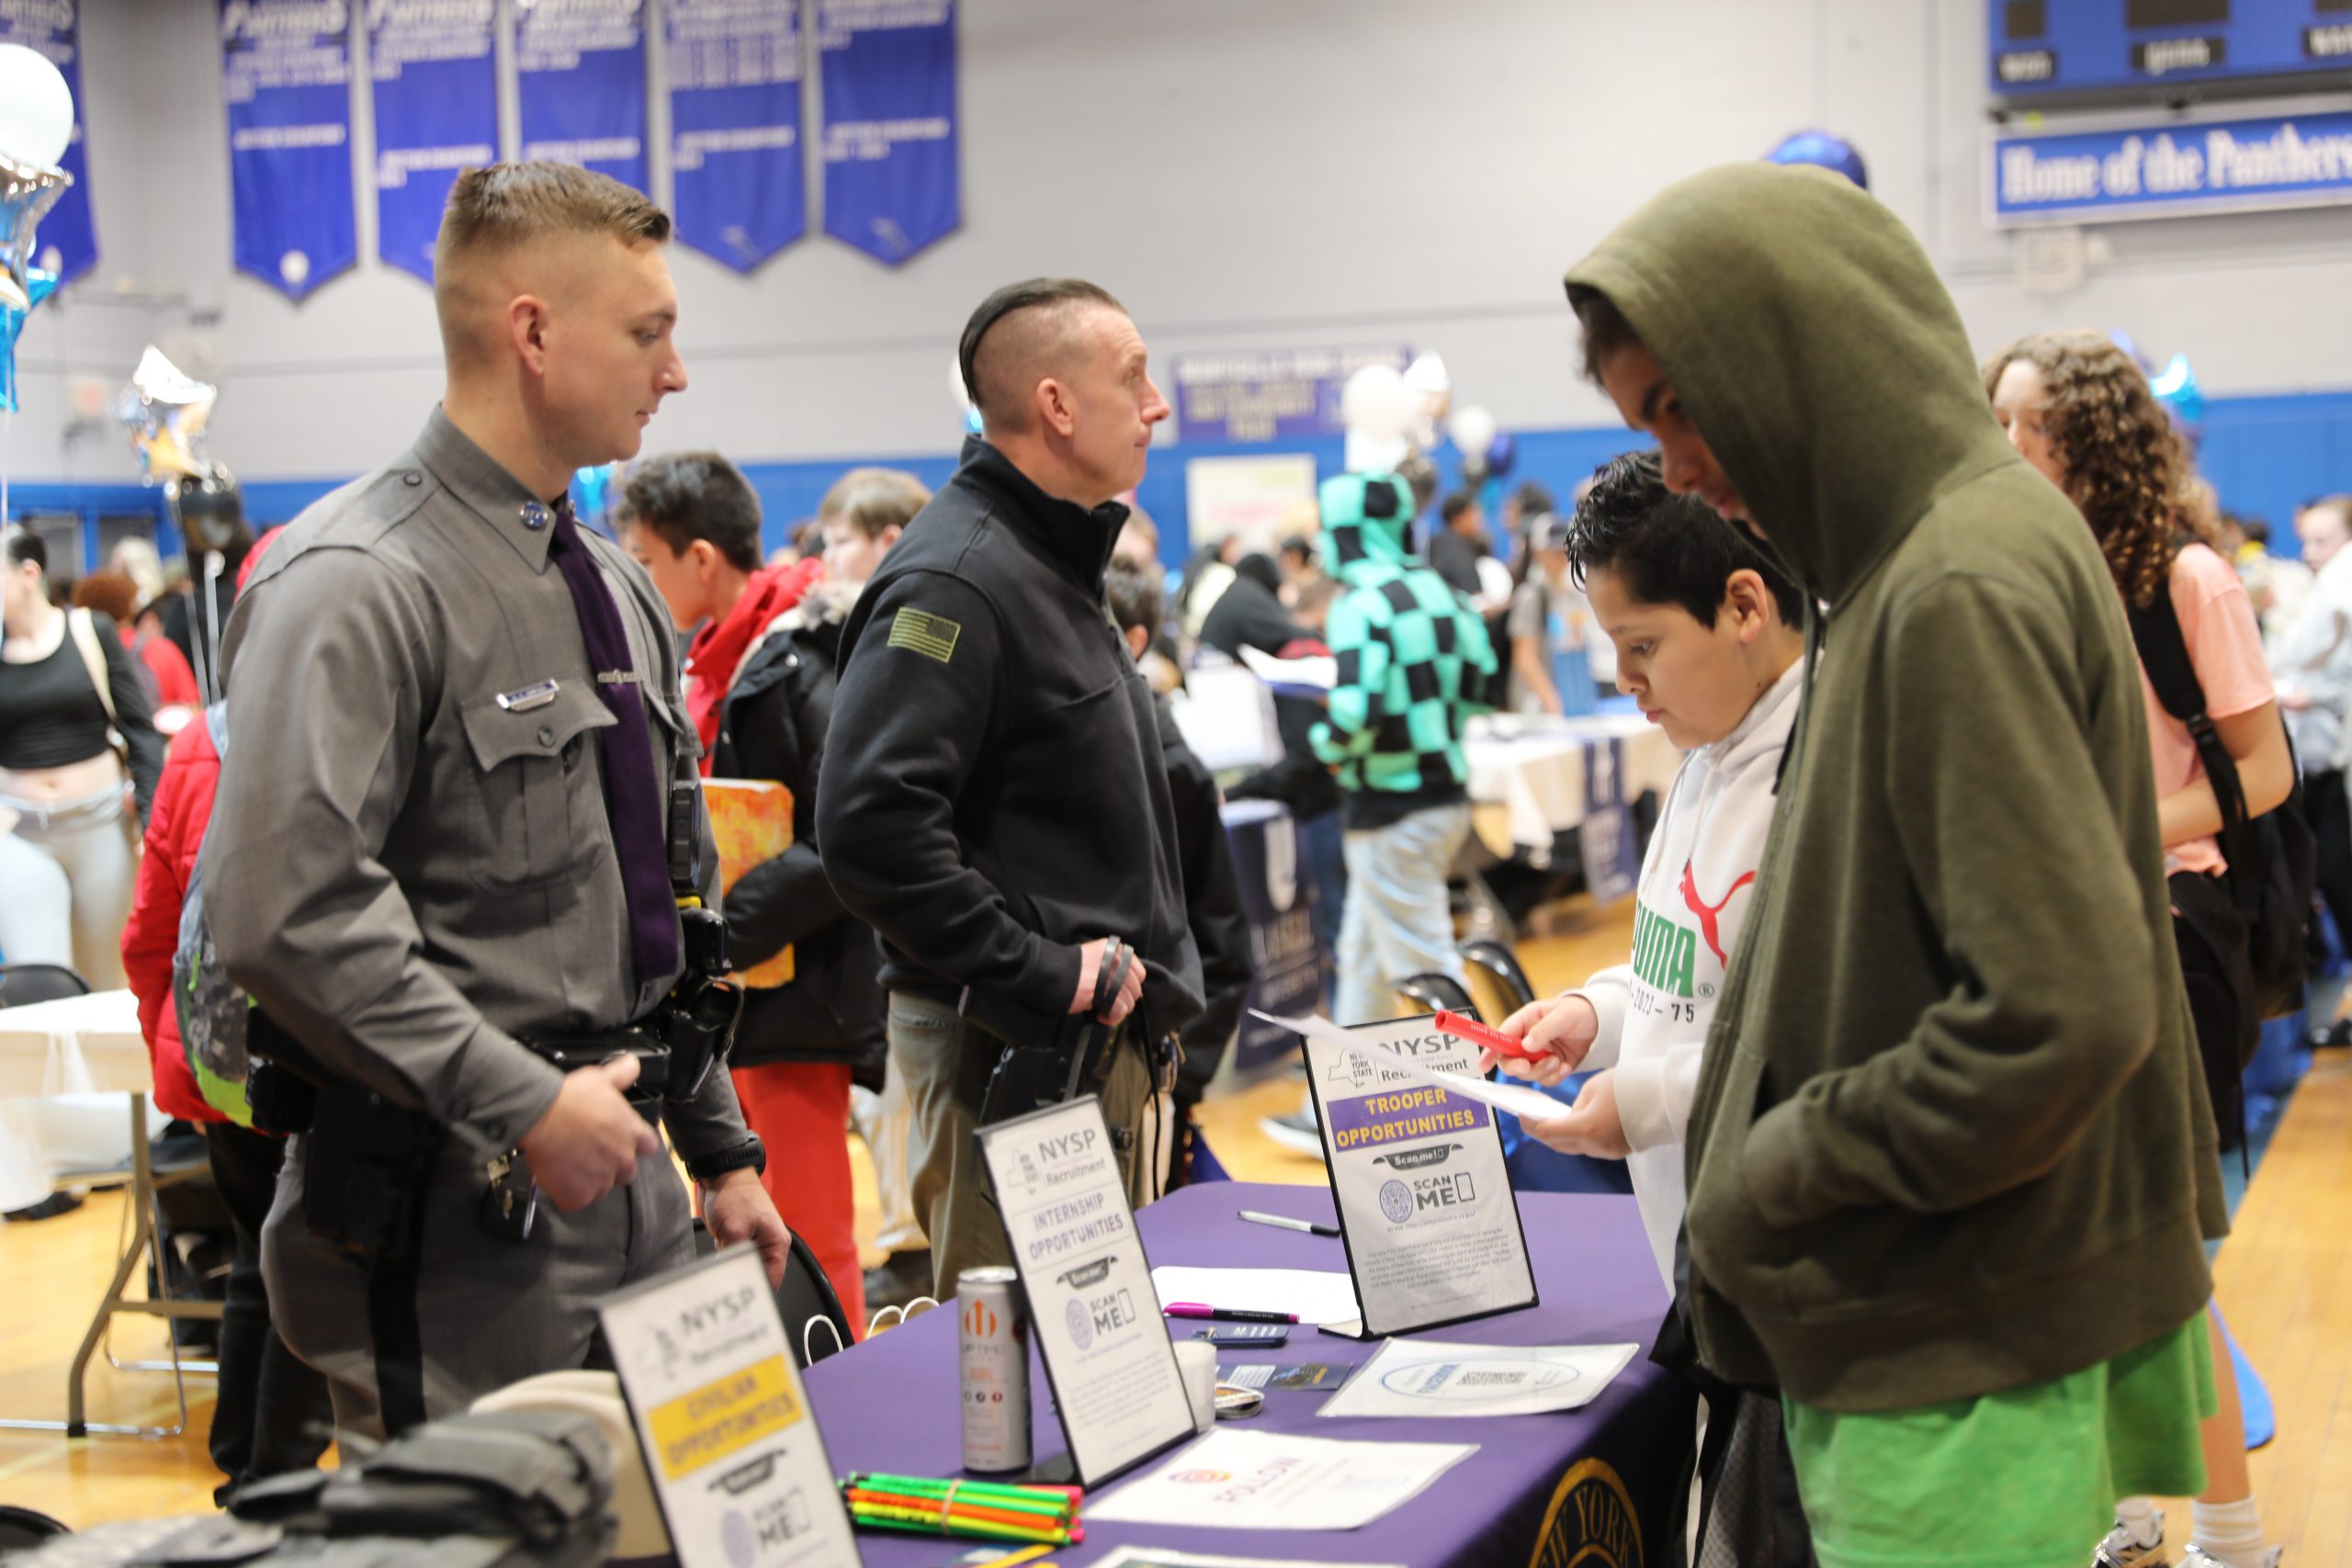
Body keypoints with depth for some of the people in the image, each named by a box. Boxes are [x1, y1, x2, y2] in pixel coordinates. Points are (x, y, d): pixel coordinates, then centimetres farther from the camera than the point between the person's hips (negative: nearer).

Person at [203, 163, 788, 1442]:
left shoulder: (613, 587, 15)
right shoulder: (355, 587, -14)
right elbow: (285, 911, -25)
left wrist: (719, 1149, 18)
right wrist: (524, 1104, -24)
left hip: (636, 1187, 8)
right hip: (456, 1225, -8)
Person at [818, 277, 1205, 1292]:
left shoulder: (1056, 563, 16)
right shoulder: (957, 582, -17)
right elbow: (872, 823, -28)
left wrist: (1136, 982, 16)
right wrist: (1040, 973, -22)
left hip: (1103, 1037, 10)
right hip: (1015, 1052, -10)